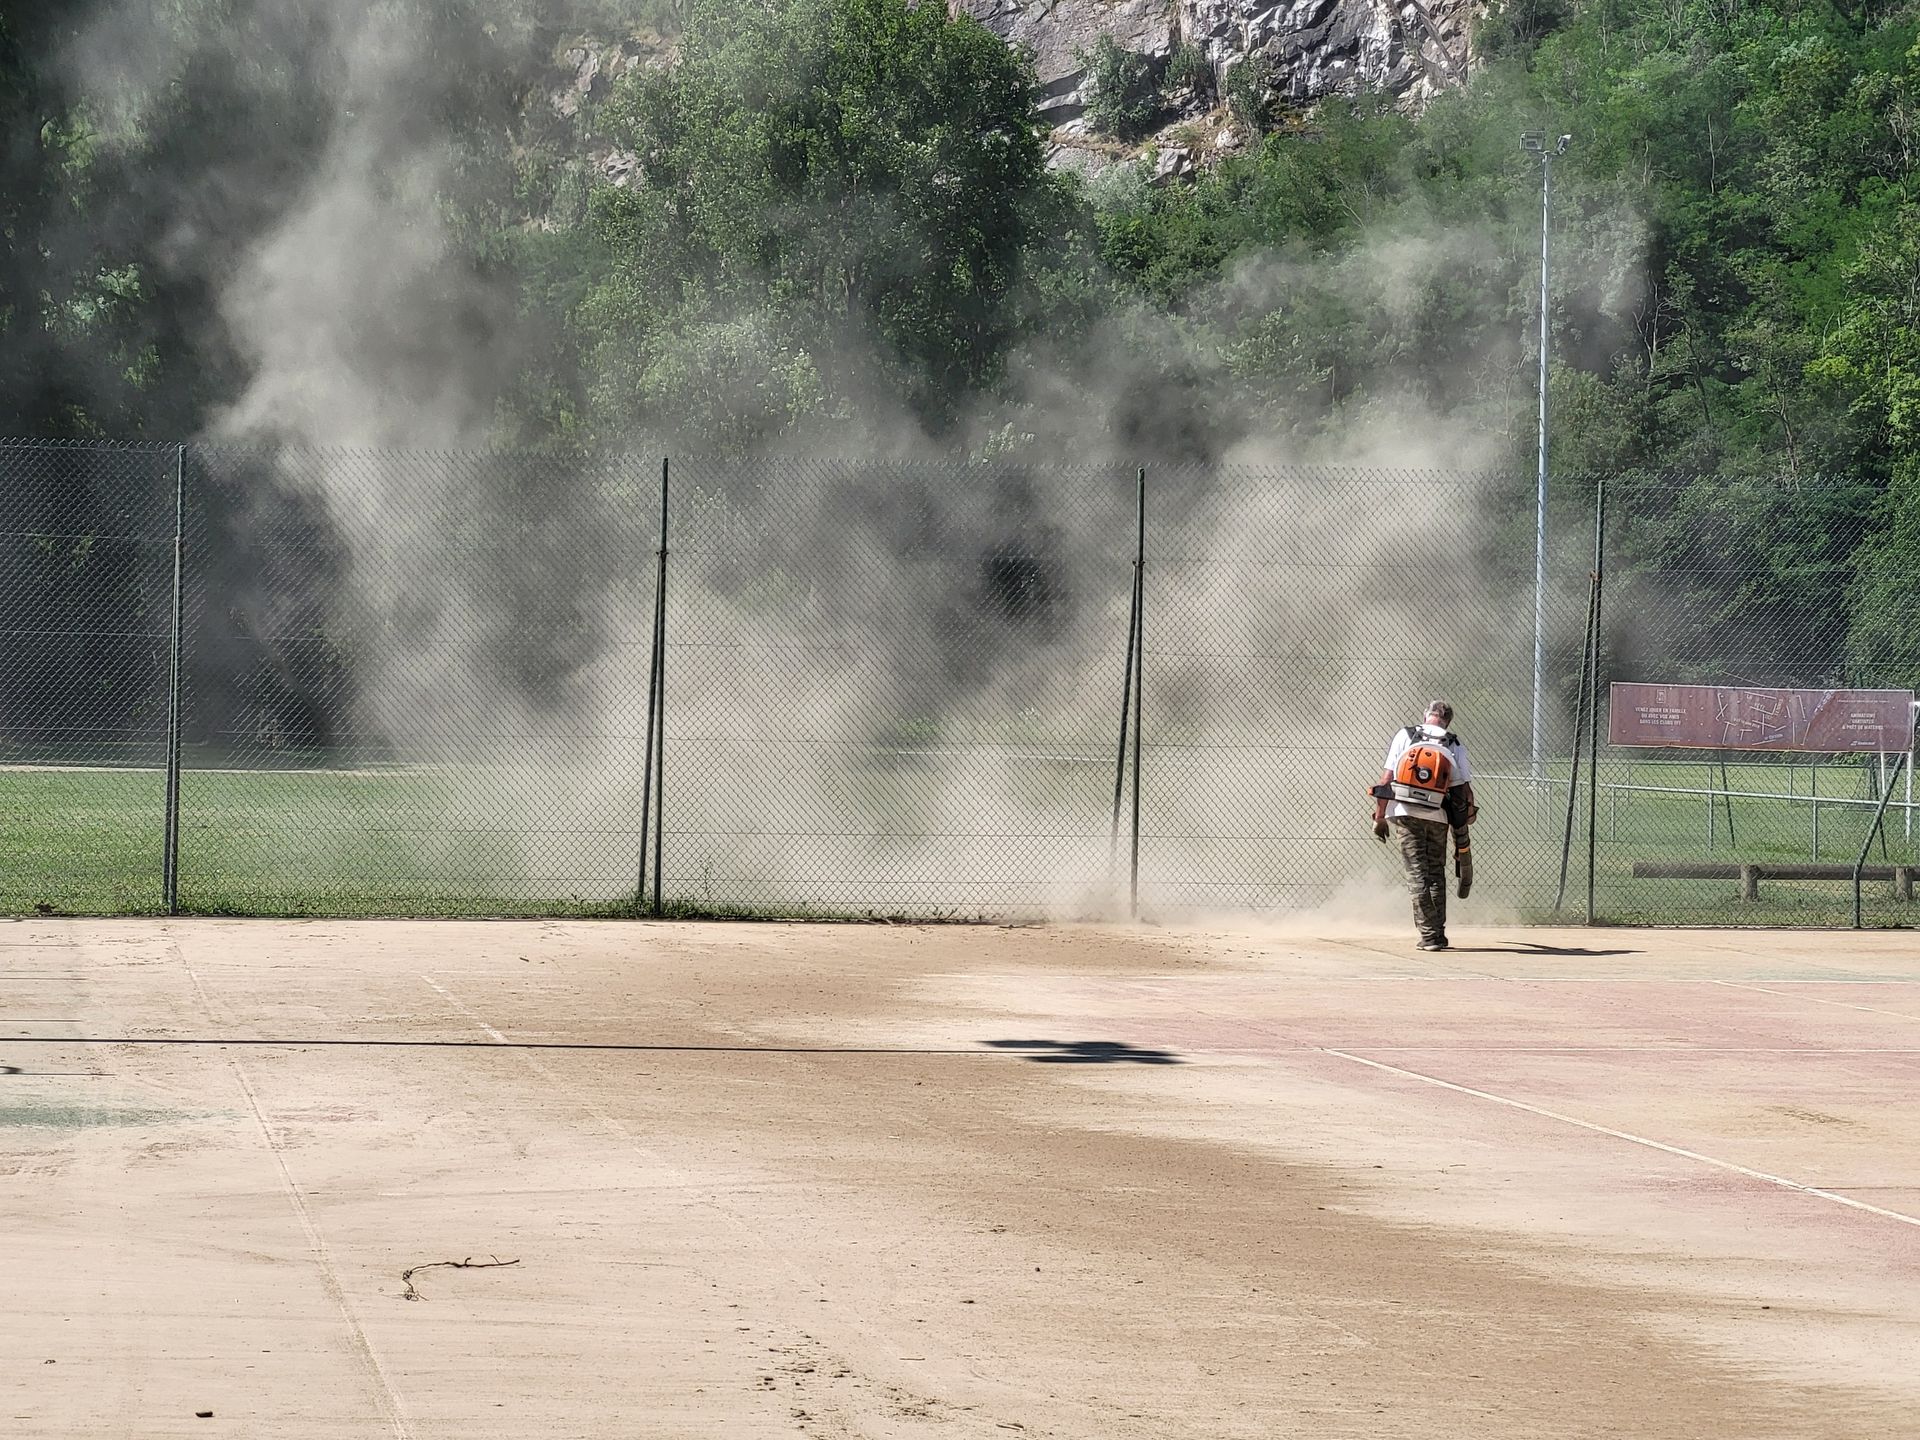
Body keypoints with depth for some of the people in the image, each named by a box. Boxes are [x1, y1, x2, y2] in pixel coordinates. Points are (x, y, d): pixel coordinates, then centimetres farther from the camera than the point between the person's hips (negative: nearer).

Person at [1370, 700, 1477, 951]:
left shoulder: (1404, 736, 3)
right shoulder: (1455, 747, 5)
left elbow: (1387, 778, -2)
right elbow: (1464, 791, 2)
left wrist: (1379, 817, 1)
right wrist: (1462, 830, 12)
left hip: (1405, 814, -1)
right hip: (1438, 816, 1)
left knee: (1417, 874, 0)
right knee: (1436, 874, 14)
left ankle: (1429, 935, -6)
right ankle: (1438, 934, 15)